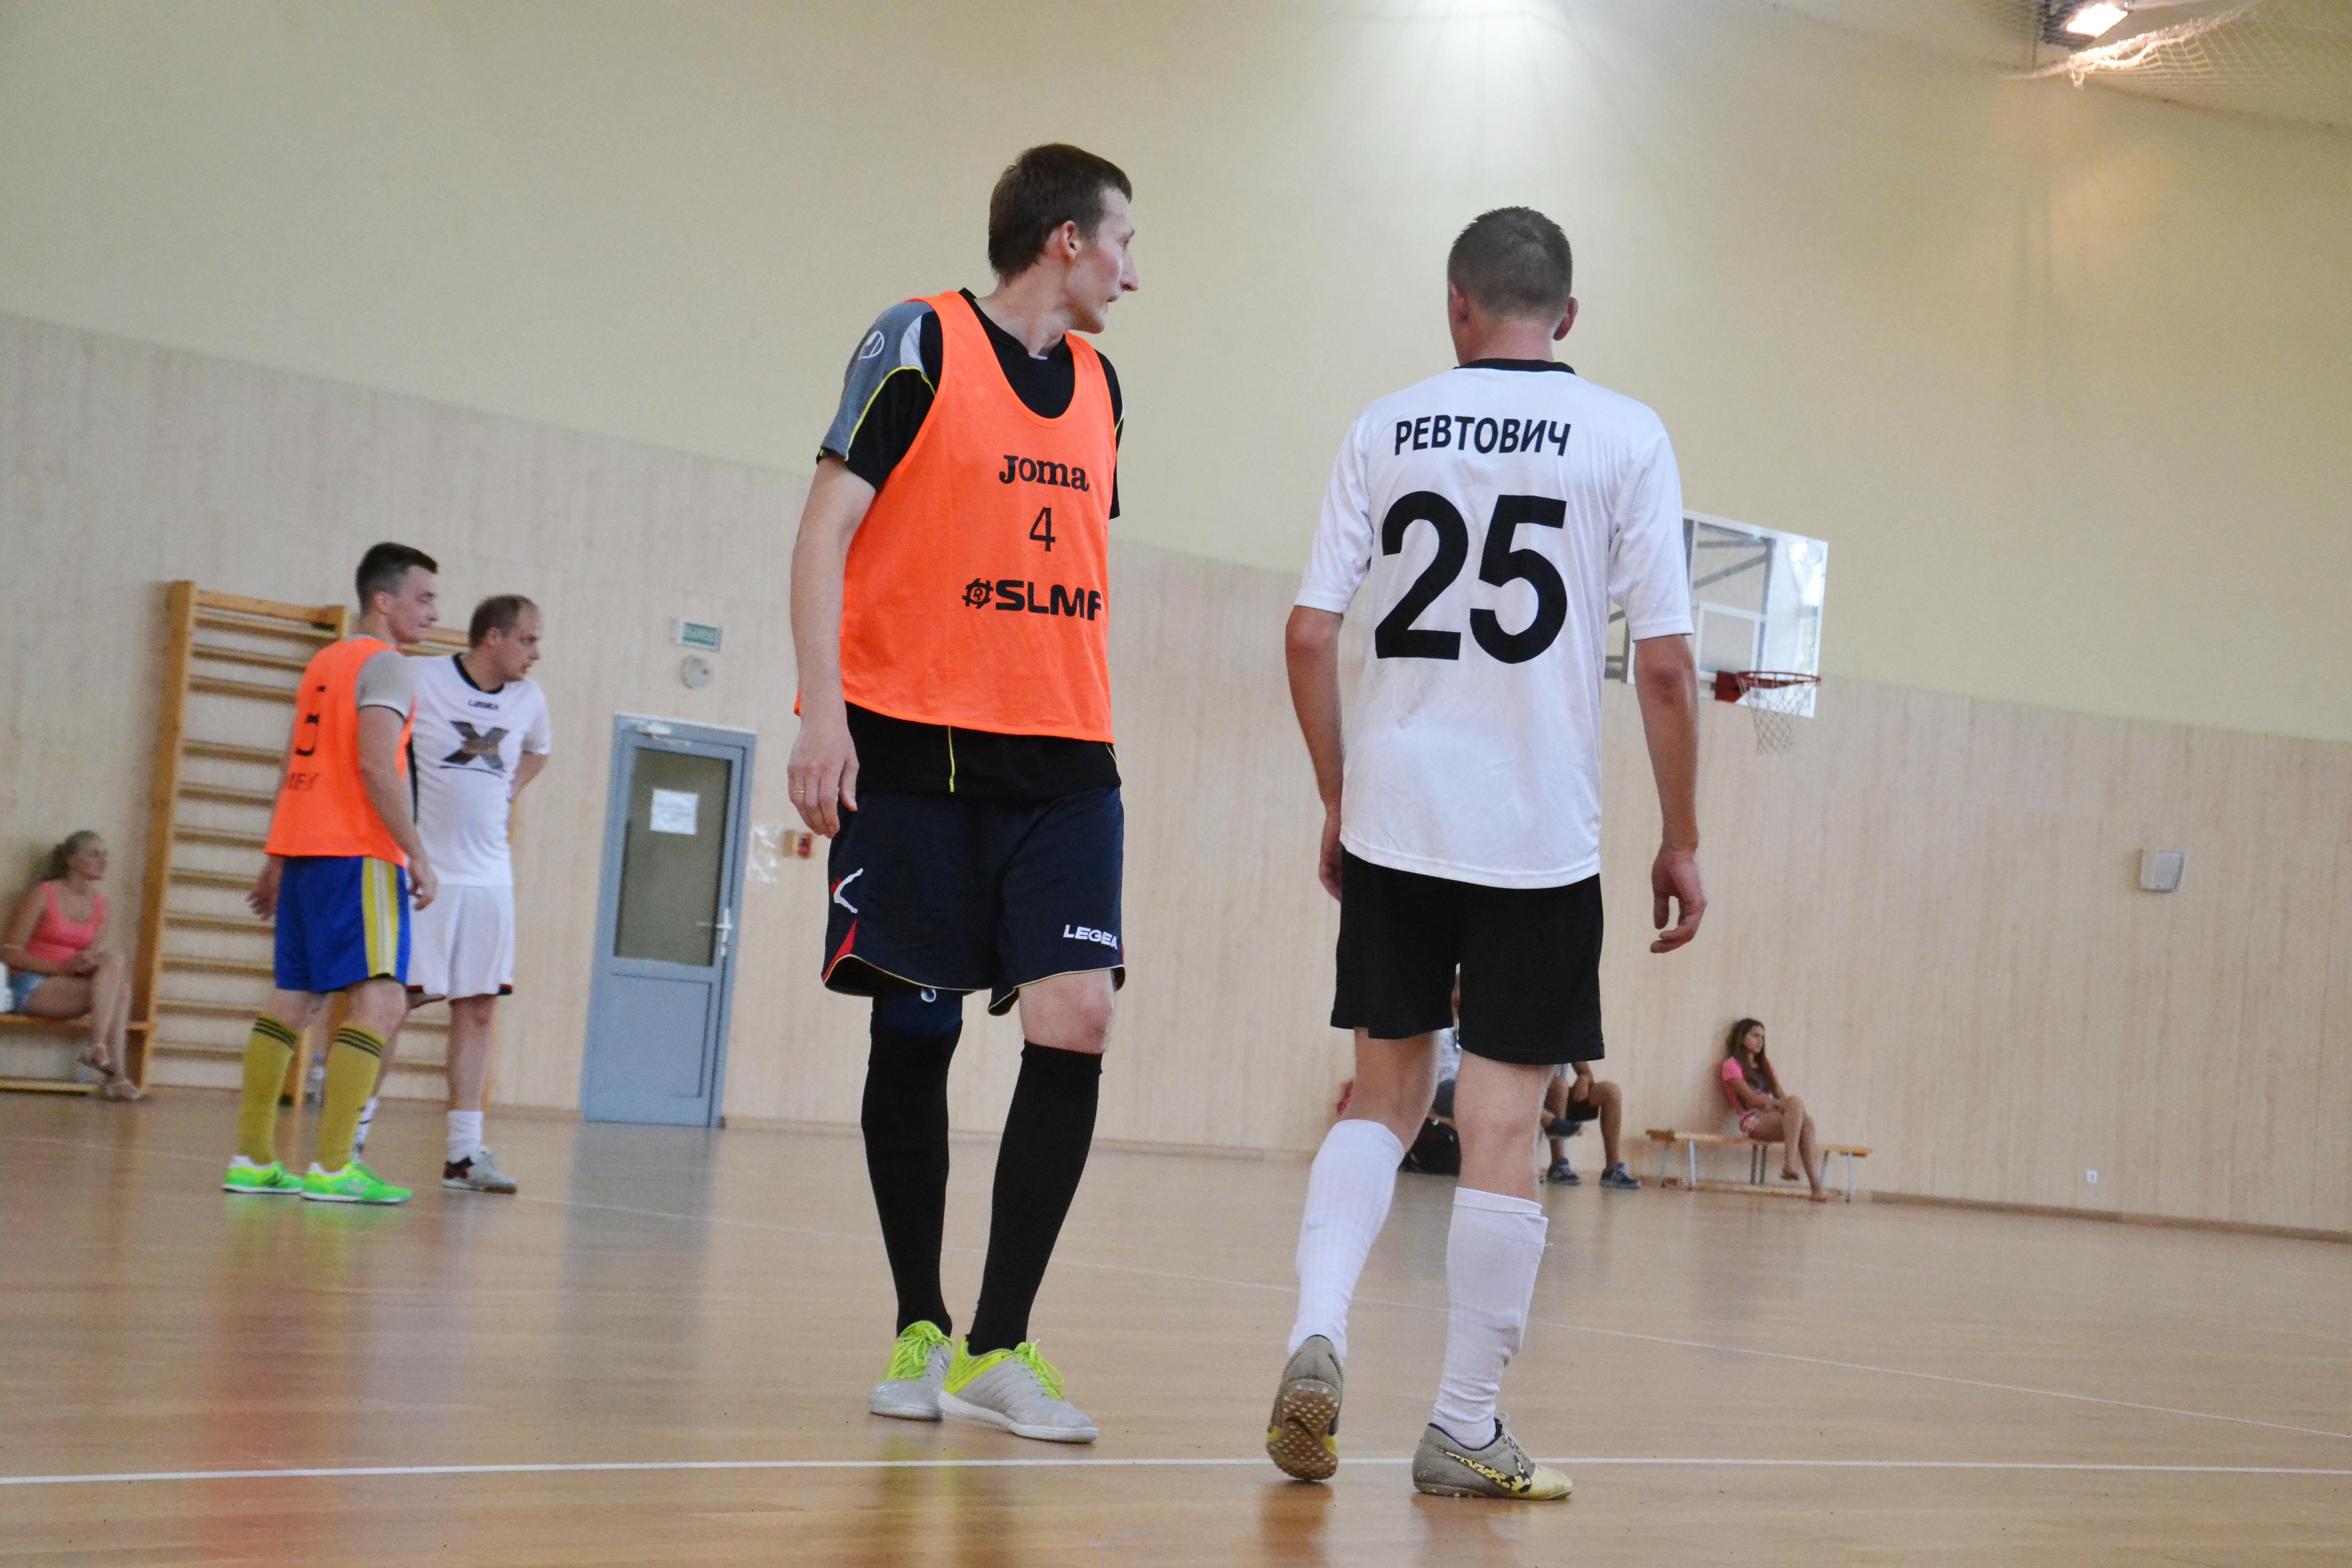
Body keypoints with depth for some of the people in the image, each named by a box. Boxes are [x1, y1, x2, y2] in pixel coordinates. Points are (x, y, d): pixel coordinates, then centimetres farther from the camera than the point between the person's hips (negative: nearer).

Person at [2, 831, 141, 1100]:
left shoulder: (100, 904, 11)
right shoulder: (43, 895, -4)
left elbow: (97, 954, 7)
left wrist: (89, 960, -19)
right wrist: (62, 968, -19)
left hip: (69, 987, 5)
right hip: (32, 987, -5)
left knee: (119, 981, -27)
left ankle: (116, 1076, -35)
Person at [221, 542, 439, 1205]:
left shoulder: (325, 661, 21)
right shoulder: (387, 665, -6)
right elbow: (376, 764, -18)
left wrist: (275, 862, 25)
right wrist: (415, 852, -16)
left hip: (302, 851, 9)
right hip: (359, 853, -9)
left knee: (292, 1000, 11)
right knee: (380, 1000, -10)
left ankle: (253, 1159, 11)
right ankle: (332, 1167, -16)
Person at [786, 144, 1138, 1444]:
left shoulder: (1096, 384, 17)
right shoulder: (920, 343, -2)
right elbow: (825, 531, -6)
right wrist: (823, 711, -16)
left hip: (1062, 762, 5)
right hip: (916, 749, -5)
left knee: (1074, 1022, -10)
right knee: (913, 1037, 1)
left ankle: (997, 1348, -4)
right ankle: (917, 1328, 17)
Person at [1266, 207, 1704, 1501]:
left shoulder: (1386, 427, 5)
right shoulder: (1624, 436, -1)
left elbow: (1311, 636, 2)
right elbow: (1663, 663, -6)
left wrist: (1337, 800, 13)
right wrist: (1681, 840, 3)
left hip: (1392, 821, 3)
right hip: (1540, 835, -2)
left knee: (1385, 1094, 16)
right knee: (1501, 1122, 4)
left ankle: (1317, 1333, -4)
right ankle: (1464, 1431, 10)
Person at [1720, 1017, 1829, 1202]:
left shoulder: (1765, 1065, 28)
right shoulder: (1732, 1065, 6)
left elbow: (1780, 1096, 15)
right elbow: (1750, 1098, -8)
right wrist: (1779, 1103, -16)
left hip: (1772, 1118, 6)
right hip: (1751, 1121, -6)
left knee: (1806, 1122, -29)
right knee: (1796, 1103, -32)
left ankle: (1816, 1186, -40)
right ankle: (1789, 1165, -43)